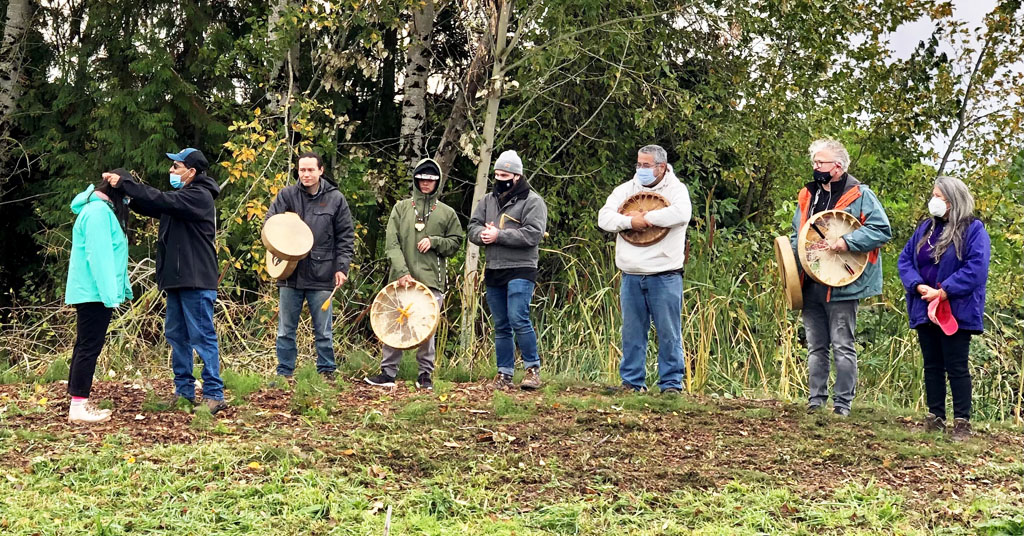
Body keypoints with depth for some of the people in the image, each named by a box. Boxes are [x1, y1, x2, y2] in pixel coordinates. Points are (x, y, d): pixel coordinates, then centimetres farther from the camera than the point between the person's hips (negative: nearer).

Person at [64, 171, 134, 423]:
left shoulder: (102, 210, 16)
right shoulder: (98, 211, -16)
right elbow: (99, 255, -22)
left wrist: (123, 288, 18)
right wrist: (110, 293, -24)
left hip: (90, 292, 11)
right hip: (95, 292, -11)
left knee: (85, 345, 12)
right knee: (90, 347, -9)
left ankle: (79, 402, 17)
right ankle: (78, 406, -7)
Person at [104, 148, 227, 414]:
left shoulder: (199, 196, -12)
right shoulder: (182, 196, 20)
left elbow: (160, 201, -22)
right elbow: (151, 207, 15)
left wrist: (124, 182, -20)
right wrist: (125, 195, -3)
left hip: (196, 282, -10)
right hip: (177, 281, 10)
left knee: (202, 336, -8)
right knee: (176, 335, 12)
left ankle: (214, 395, -6)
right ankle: (184, 391, 20)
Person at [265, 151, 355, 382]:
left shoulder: (335, 198, 3)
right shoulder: (287, 195, 5)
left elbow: (346, 237, 5)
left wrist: (342, 267, -3)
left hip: (322, 276, -1)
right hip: (290, 274, 1)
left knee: (323, 331, 6)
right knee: (285, 330, 8)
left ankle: (327, 372, 17)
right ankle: (284, 373, 17)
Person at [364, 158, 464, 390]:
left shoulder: (446, 213, 10)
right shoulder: (401, 208, 9)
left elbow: (456, 243, 14)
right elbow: (392, 243, 0)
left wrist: (434, 242, -5)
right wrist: (402, 271, -12)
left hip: (431, 280, -1)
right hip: (401, 279, 1)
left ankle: (426, 374, 10)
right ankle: (388, 373, 8)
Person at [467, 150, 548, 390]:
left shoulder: (532, 201, -4)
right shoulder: (488, 200, 16)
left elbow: (533, 234, -16)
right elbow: (473, 228, 11)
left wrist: (498, 236, -17)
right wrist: (483, 234, -13)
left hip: (520, 271, -6)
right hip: (493, 272, 6)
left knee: (518, 319, -17)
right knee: (501, 326, 9)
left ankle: (533, 368, -5)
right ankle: (504, 374, 15)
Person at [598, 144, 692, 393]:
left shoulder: (676, 189, 0)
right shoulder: (625, 189, 11)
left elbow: (681, 214, -22)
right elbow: (604, 217, 0)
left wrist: (646, 217, -15)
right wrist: (630, 221, -16)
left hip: (664, 276, -4)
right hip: (631, 276, 4)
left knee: (669, 332, 1)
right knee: (632, 332, 8)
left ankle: (671, 383, 8)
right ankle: (632, 381, 16)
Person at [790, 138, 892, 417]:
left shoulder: (860, 195, -5)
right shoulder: (808, 195, 15)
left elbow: (882, 229, -13)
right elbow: (797, 234, 26)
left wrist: (847, 241, -22)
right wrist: (793, 254, 8)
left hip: (842, 286, -6)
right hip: (810, 285, 6)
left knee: (843, 346, -1)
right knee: (816, 346, 11)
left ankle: (843, 404, 4)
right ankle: (816, 400, 16)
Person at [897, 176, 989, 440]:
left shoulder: (973, 230, -7)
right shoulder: (926, 228, 12)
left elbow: (976, 268, -18)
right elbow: (905, 260, 7)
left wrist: (944, 292, -22)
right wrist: (919, 286, -11)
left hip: (956, 312, -6)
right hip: (926, 310, 6)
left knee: (956, 367, -3)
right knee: (932, 365, 11)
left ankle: (962, 421, 3)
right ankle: (935, 418, 18)